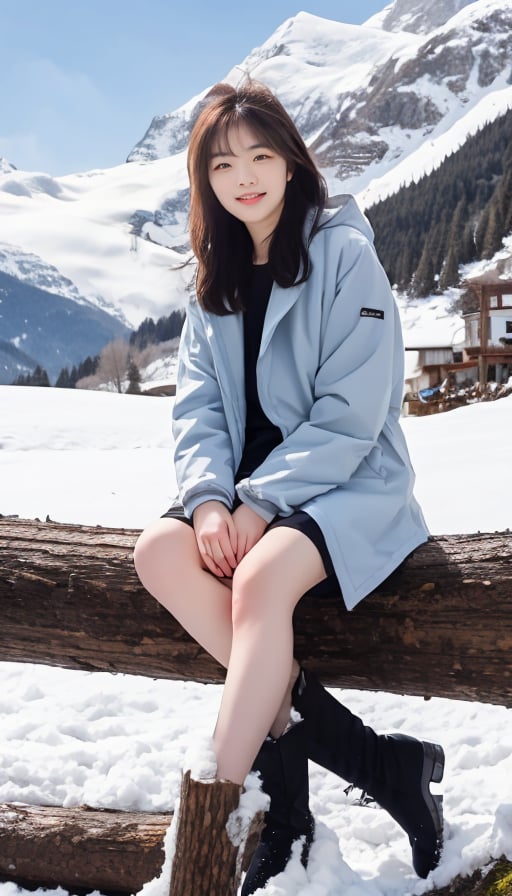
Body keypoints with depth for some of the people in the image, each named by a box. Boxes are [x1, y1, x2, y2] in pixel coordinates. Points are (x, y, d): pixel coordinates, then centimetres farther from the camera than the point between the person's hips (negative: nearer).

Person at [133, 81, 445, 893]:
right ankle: (363, 755, -21)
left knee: (260, 577, -35)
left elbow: (352, 415, -14)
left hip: (350, 486, -6)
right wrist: (208, 497, -13)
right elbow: (198, 406, 6)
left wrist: (260, 503, -19)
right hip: (249, 493, 6)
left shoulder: (344, 254, -7)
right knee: (158, 552, -23)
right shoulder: (218, 279, 13)